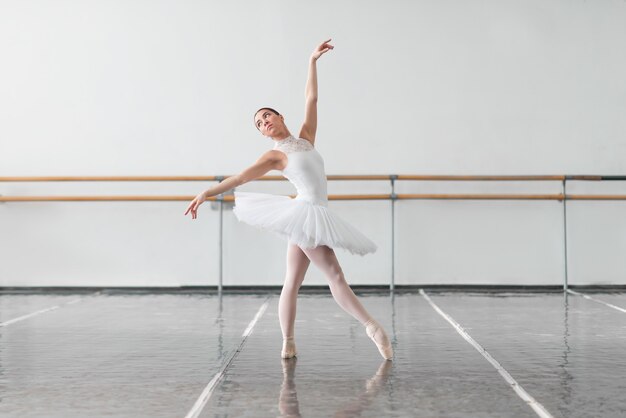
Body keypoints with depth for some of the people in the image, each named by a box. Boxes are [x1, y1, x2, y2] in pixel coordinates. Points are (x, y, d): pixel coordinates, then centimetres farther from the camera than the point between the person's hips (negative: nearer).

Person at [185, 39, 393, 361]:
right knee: (335, 275, -9)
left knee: (292, 283, 7)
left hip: (309, 217, 7)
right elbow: (240, 178, -3)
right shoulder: (275, 156, 0)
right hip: (307, 212, -7)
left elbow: (311, 98, 16)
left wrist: (312, 61, 15)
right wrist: (206, 194, -8)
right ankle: (372, 326, -9)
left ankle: (288, 344, 10)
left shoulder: (306, 139, 15)